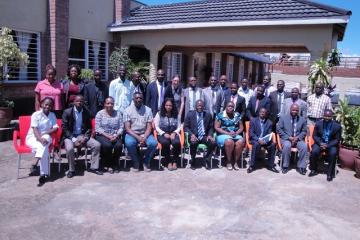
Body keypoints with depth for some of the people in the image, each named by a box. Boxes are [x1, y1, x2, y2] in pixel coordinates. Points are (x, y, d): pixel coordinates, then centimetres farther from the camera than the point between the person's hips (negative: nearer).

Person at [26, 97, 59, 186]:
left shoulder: (52, 115, 7)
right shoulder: (36, 114, -6)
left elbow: (55, 128, -1)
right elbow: (35, 129, -16)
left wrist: (45, 133, -18)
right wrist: (40, 139, -34)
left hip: (45, 137, 3)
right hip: (33, 137, -3)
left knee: (43, 146, -34)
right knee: (44, 148, -32)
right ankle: (44, 174, -33)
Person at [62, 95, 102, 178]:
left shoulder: (87, 113, 3)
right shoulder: (67, 112, -6)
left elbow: (89, 128, 8)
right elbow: (64, 128, -8)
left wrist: (85, 138, -11)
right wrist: (74, 139, -18)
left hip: (82, 136, 3)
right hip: (70, 136, -3)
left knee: (97, 145, -16)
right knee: (69, 148, -32)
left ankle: (93, 167, -2)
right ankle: (71, 170, -10)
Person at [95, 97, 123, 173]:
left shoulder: (118, 114, 9)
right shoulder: (100, 114, 2)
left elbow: (121, 127, 4)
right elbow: (97, 128, -6)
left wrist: (116, 135, -14)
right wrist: (108, 136, -17)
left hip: (115, 136, 2)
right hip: (102, 136, -2)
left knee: (119, 145, -28)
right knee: (107, 145, -32)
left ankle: (115, 164, -2)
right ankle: (108, 164, -6)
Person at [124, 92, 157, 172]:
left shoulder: (148, 110, 4)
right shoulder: (128, 110, -1)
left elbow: (149, 127, -1)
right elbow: (127, 128, -7)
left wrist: (144, 138, -19)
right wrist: (138, 137, -21)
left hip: (145, 134, 2)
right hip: (132, 134, -1)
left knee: (153, 143, -27)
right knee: (129, 143, -34)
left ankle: (146, 162, -1)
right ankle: (136, 162, -6)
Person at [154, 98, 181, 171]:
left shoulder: (176, 115, 11)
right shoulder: (159, 114, 5)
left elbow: (179, 127, 7)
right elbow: (157, 127, 1)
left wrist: (174, 133, -12)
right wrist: (164, 133, -13)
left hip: (173, 134, 1)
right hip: (162, 134, -1)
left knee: (177, 143, -33)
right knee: (165, 143, -36)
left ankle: (175, 162, -13)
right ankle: (169, 162, -18)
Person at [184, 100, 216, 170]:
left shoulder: (208, 115, 11)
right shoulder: (190, 114, 5)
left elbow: (211, 127, 14)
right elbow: (185, 127, 3)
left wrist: (210, 135, -8)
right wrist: (191, 134, -15)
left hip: (204, 136, 2)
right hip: (194, 136, -2)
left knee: (213, 142, -29)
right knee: (193, 143, -36)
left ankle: (207, 160, -6)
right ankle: (193, 161, -10)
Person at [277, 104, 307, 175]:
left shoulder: (302, 119, 12)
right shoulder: (283, 118, 6)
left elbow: (304, 131, 10)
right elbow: (279, 130, -1)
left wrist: (297, 137, -11)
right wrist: (288, 137, -13)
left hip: (298, 139, 2)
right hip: (286, 139, -2)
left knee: (304, 146, -28)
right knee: (287, 146, -34)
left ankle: (301, 167, -14)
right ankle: (285, 166, -18)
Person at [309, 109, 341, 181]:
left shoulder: (337, 126, -7)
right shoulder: (318, 124, -3)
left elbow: (337, 140, -4)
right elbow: (314, 136, 3)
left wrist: (327, 145, -19)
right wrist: (320, 143, -16)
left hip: (331, 145, -1)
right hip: (320, 143, 1)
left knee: (333, 153, -31)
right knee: (314, 151, -27)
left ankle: (330, 173, -17)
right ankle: (313, 170, -6)